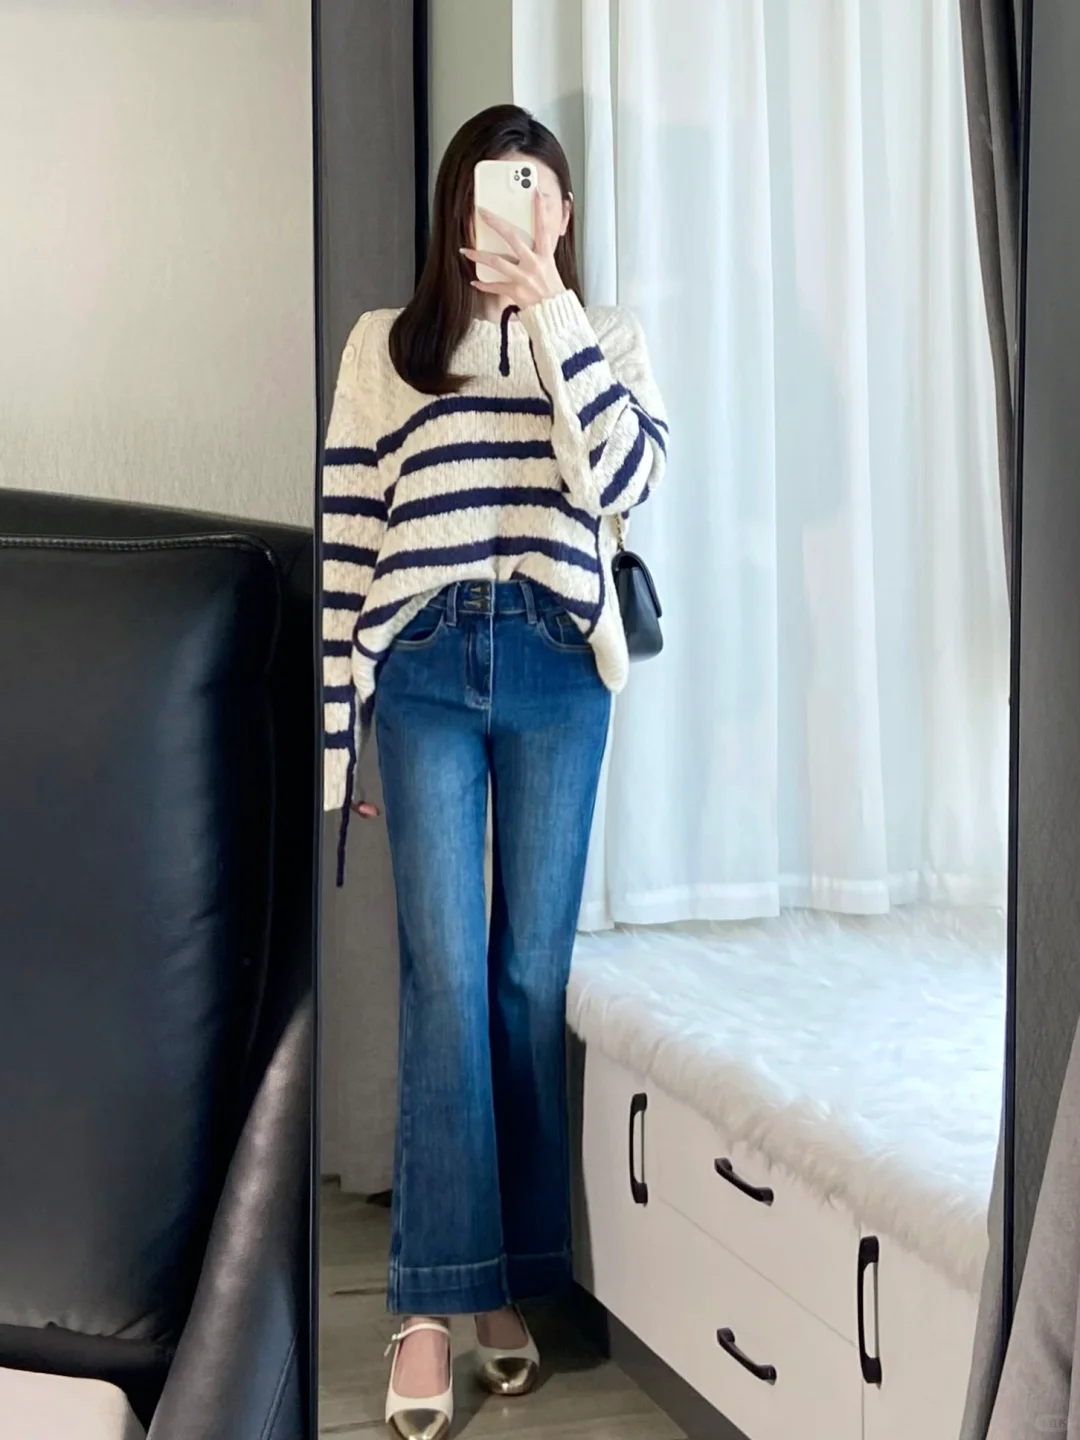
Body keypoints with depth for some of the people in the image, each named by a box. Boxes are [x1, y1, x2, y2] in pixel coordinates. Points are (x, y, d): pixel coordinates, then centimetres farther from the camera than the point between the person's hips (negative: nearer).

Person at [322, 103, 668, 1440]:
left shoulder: (603, 339, 13)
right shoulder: (385, 345, 10)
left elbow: (619, 479, -7)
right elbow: (346, 539, 6)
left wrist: (552, 310, -8)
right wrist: (337, 726, 2)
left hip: (556, 673, 1)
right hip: (426, 670, -1)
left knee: (533, 973, 3)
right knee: (446, 974, -8)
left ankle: (508, 1280, 13)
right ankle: (430, 1304, -3)